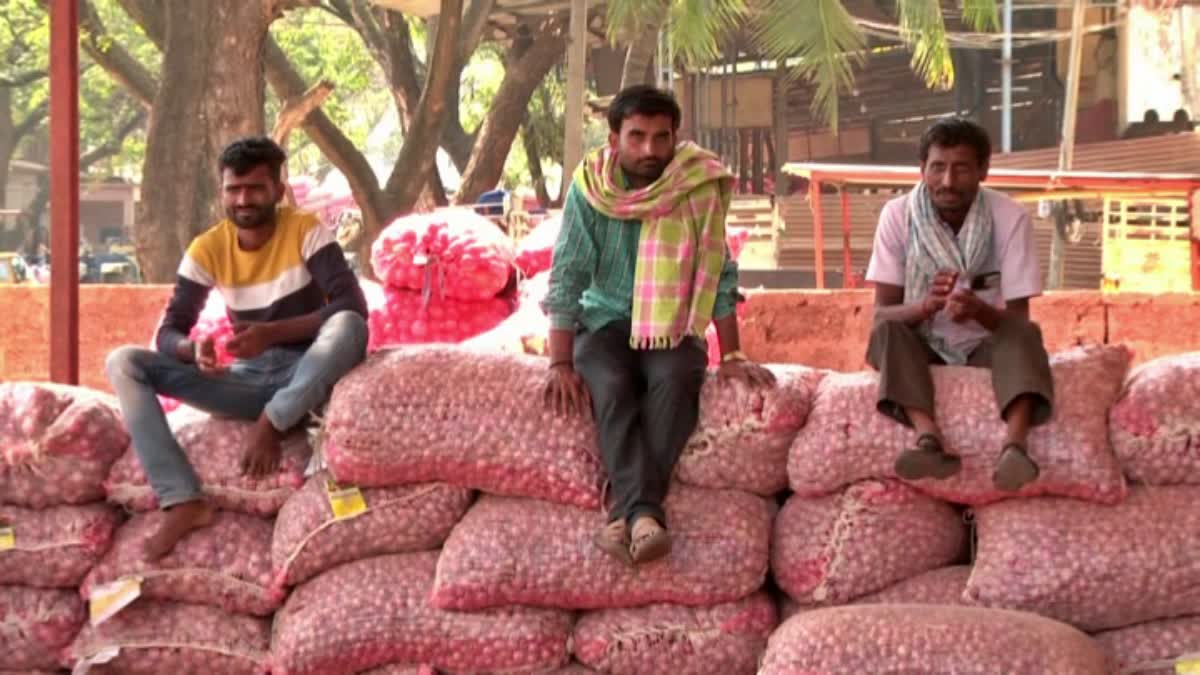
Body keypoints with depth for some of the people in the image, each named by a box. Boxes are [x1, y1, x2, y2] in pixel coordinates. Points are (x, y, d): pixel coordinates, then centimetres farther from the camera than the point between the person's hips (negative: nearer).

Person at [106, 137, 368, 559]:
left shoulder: (306, 231, -9)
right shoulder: (207, 249, 0)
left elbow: (353, 306, -21)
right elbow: (168, 331, -2)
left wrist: (272, 332, -33)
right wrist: (193, 349, -28)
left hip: (307, 381, -4)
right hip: (247, 381, 4)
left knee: (348, 325, -36)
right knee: (123, 364, -14)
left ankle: (272, 424, -20)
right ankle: (184, 501, -29)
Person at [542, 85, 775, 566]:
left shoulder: (699, 188, -7)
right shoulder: (589, 188, -8)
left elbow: (718, 274, -2)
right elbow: (567, 278, -9)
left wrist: (732, 356, -4)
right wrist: (560, 364, -16)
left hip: (673, 326, 0)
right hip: (605, 322, 0)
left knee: (675, 380, -32)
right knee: (612, 387, -32)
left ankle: (627, 512, -38)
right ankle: (645, 512, -43)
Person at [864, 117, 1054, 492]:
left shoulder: (1010, 218, -13)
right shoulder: (898, 215, -11)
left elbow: (1018, 318, -14)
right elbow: (882, 313, -13)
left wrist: (980, 311, -38)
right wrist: (925, 305, -36)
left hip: (986, 348, -1)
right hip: (922, 348, 1)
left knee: (1024, 334, -33)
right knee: (886, 333, -31)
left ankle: (1014, 445, -58)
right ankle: (930, 439, -52)